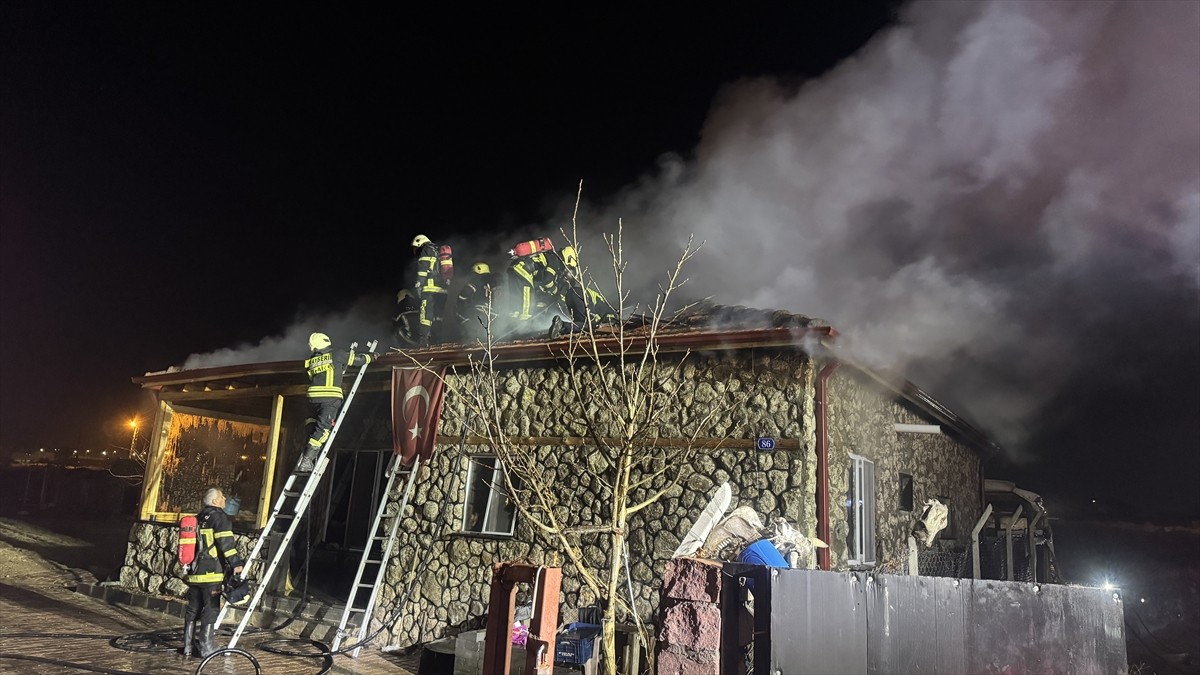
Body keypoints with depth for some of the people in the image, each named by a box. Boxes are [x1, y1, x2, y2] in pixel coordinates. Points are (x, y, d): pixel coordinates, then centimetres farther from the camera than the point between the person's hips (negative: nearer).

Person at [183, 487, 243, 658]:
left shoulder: (199, 518, 18)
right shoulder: (219, 516, -7)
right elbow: (226, 542, -17)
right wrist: (236, 563, -16)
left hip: (194, 571, 8)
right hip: (211, 572, -8)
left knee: (193, 608, 13)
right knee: (211, 608, -3)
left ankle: (187, 645, 16)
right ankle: (206, 646, -3)